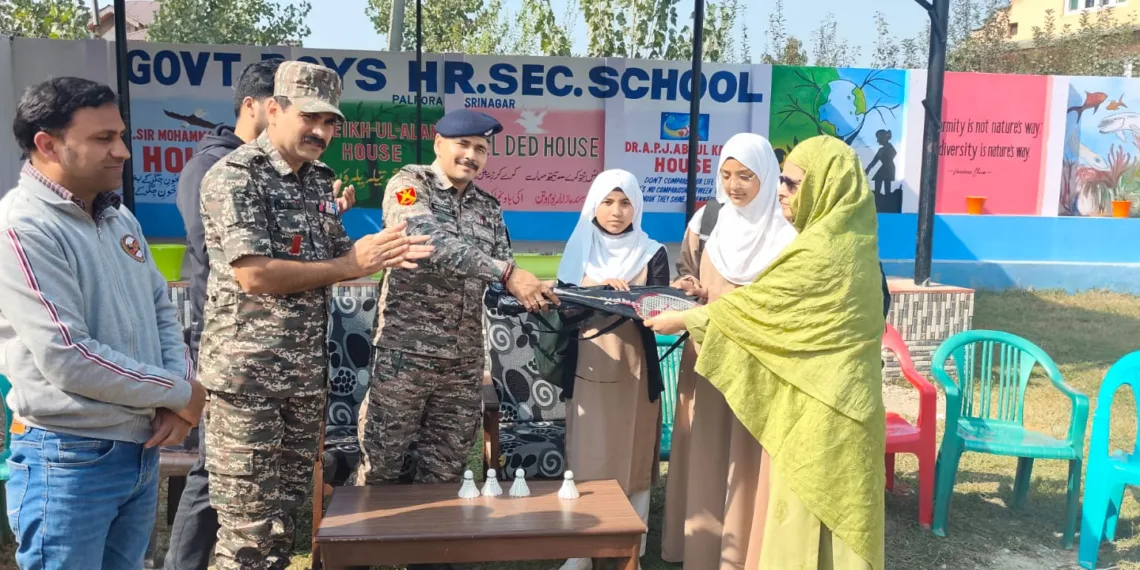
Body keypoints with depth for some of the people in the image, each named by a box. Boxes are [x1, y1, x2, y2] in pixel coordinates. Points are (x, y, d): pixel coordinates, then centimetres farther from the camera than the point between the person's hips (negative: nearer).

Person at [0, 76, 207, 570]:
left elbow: (161, 309, 12)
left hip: (141, 450, 7)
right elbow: (69, 359, -23)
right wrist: (179, 392, -12)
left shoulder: (120, 218, 8)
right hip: (69, 460, -7)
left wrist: (177, 396, -4)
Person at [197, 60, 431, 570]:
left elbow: (333, 261, 16)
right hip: (246, 373, -7)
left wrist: (381, 257, -5)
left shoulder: (320, 181, 10)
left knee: (285, 511, 17)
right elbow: (254, 275, -22)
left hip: (306, 373, 7)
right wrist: (351, 265, -17)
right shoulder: (235, 176, -13)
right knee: (248, 522, 2)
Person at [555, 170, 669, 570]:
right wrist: (598, 289, -15)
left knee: (632, 459, 2)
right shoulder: (579, 251, 8)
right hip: (587, 368, 2)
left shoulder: (652, 254, 2)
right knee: (584, 460, 4)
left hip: (634, 369, -1)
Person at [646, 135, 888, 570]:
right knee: (830, 509, 17)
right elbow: (773, 304, 16)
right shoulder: (848, 240, 8)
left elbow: (753, 304, -12)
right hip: (835, 403, 9)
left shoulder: (818, 253, -21)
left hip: (816, 409, -9)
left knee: (805, 516, 3)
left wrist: (683, 319, 1)